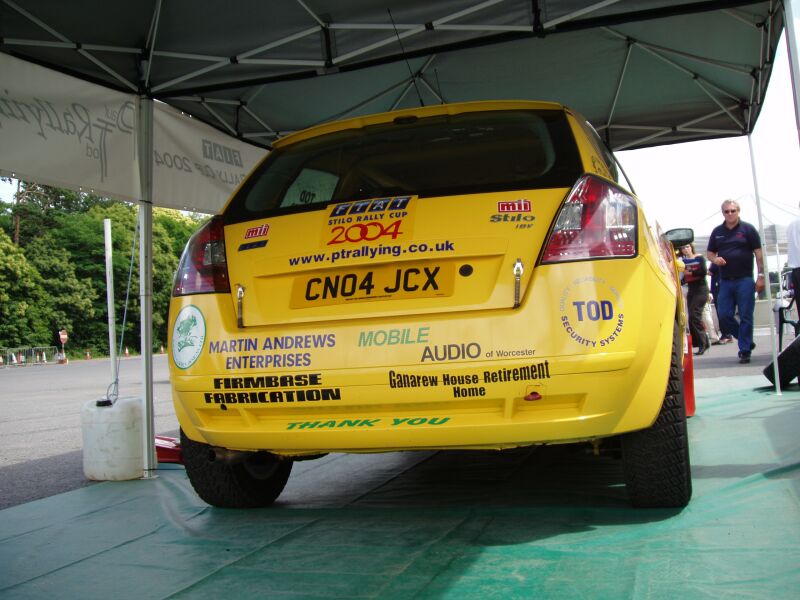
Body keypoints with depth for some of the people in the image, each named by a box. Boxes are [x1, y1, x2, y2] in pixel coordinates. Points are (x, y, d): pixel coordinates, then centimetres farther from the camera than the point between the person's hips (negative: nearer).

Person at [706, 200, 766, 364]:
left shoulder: (748, 229, 0)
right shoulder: (717, 232, 11)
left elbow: (758, 253, -2)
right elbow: (710, 252, 19)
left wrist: (761, 276, -9)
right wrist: (715, 259, -5)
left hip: (744, 279, -4)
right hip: (725, 281, 4)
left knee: (745, 316, -2)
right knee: (724, 316, 1)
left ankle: (745, 351, 6)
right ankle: (747, 341, 22)